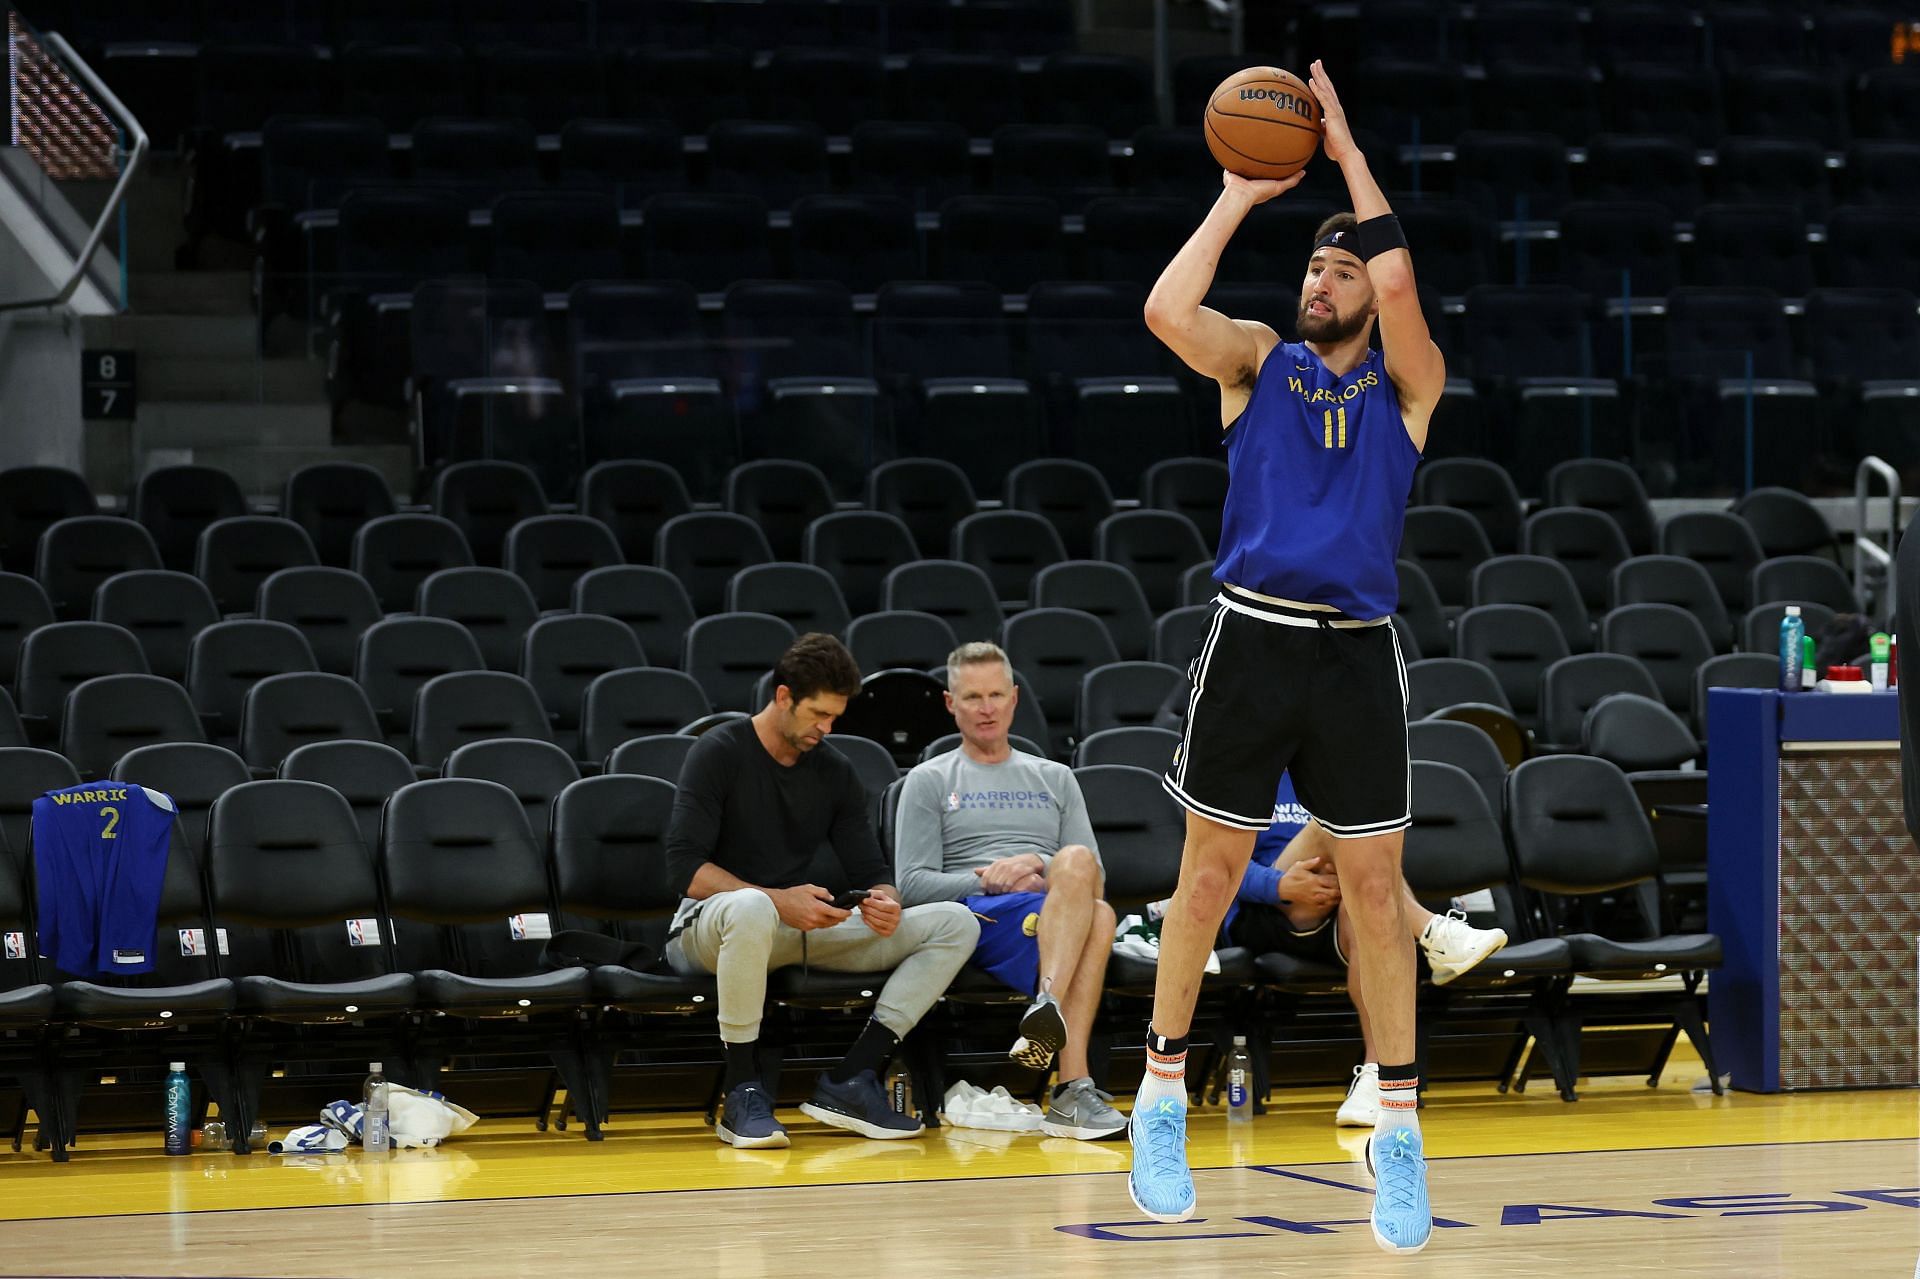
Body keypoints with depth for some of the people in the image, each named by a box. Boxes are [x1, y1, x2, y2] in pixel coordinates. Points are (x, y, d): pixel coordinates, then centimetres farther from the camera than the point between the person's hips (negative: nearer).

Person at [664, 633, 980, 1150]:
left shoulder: (835, 773, 12)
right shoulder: (719, 753, -6)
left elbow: (870, 871, 10)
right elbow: (685, 866, -15)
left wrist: (885, 901, -15)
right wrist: (780, 902, -25)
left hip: (802, 929, 6)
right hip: (707, 928, -6)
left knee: (955, 923, -10)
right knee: (751, 909, -45)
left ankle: (850, 1081, -21)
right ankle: (742, 1094, -32)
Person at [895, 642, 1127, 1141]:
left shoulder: (1054, 778, 28)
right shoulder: (929, 781, 18)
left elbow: (1092, 875, 17)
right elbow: (912, 884, 6)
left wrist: (1048, 879, -6)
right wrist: (987, 881, -10)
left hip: (1055, 920, 3)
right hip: (975, 917, -3)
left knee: (1099, 914, -37)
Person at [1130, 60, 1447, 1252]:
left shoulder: (1405, 382, 5)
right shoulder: (1259, 359, 8)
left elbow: (1399, 280, -14)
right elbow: (1167, 309, -12)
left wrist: (1348, 153, -8)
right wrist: (1240, 199, -5)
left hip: (1358, 654, 0)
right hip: (1251, 642, 0)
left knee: (1376, 887, 1)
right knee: (1211, 872, 5)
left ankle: (1399, 1130, 7)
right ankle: (1163, 1097, 18)